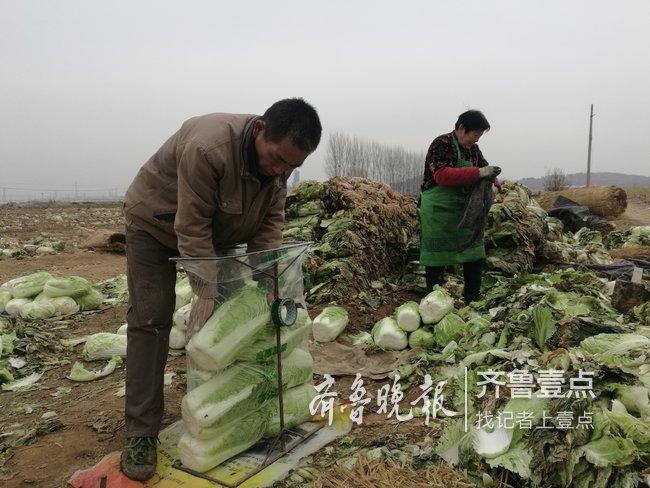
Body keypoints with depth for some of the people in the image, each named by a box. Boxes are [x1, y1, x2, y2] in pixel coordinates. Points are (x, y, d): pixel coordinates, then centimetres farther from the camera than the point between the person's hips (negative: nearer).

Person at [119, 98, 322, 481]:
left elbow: (271, 219, -13)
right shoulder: (207, 148, -39)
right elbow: (192, 230, -35)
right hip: (157, 224, -6)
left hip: (216, 233, 6)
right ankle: (141, 434, -6)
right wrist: (207, 294, -34)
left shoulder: (280, 161, -17)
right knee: (151, 319, -12)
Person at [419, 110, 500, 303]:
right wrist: (478, 173, -31)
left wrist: (493, 177, -5)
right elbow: (442, 175, -27)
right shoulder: (442, 144, -14)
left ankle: (473, 300, 23)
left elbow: (483, 166, 21)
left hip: (464, 208, 8)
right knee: (437, 258, 0)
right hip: (438, 209, -8)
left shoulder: (473, 149, 10)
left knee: (475, 254, 10)